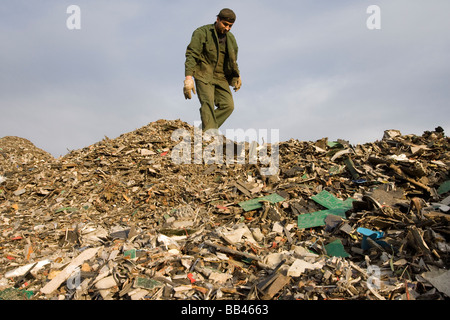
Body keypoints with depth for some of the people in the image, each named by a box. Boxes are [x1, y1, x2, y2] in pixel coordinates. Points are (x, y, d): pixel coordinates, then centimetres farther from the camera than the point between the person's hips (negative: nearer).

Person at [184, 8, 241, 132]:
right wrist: (188, 77, -25)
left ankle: (204, 130, -3)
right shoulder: (202, 32, -4)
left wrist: (236, 76, 9)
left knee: (228, 105, -9)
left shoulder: (231, 39, 15)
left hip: (221, 77, 6)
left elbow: (233, 61, 24)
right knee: (208, 102, -24)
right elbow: (191, 55, -13)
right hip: (203, 74, -5)